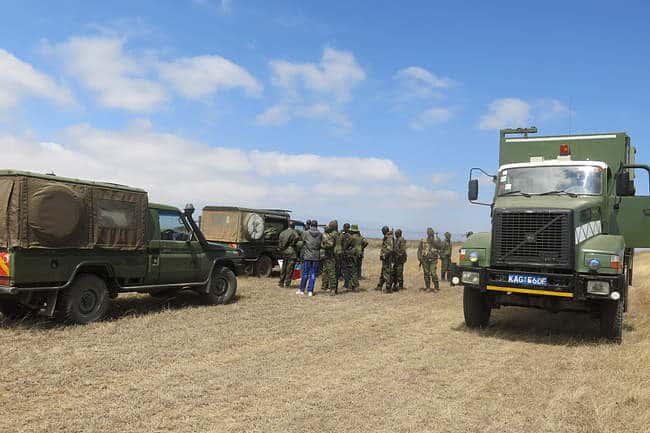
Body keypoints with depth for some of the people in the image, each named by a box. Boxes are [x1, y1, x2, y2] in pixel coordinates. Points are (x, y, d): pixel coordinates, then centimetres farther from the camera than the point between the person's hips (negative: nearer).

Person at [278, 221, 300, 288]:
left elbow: (279, 242, 11)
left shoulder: (282, 232, 12)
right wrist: (293, 243, -10)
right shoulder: (293, 231, -6)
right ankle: (287, 283, -1)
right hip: (291, 252, -6)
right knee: (290, 268, 0)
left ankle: (281, 282, 19)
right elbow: (297, 237, -26)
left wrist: (280, 250, 15)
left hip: (284, 252, 6)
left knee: (283, 268, 16)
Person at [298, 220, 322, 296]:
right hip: (316, 256, 1)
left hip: (307, 256, -1)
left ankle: (302, 290, 12)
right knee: (313, 274, 6)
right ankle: (310, 291, 5)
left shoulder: (306, 233, -4)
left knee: (305, 273, 7)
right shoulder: (320, 234, 0)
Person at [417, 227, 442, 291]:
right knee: (426, 274, 6)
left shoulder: (436, 241, 2)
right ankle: (427, 287, 16)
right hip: (425, 260, 2)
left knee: (433, 274, -10)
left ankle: (436, 287, 1)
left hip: (433, 260, -2)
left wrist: (433, 241, -23)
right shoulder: (423, 241, 4)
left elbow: (439, 246, -17)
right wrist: (420, 260, 1)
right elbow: (419, 250, 7)